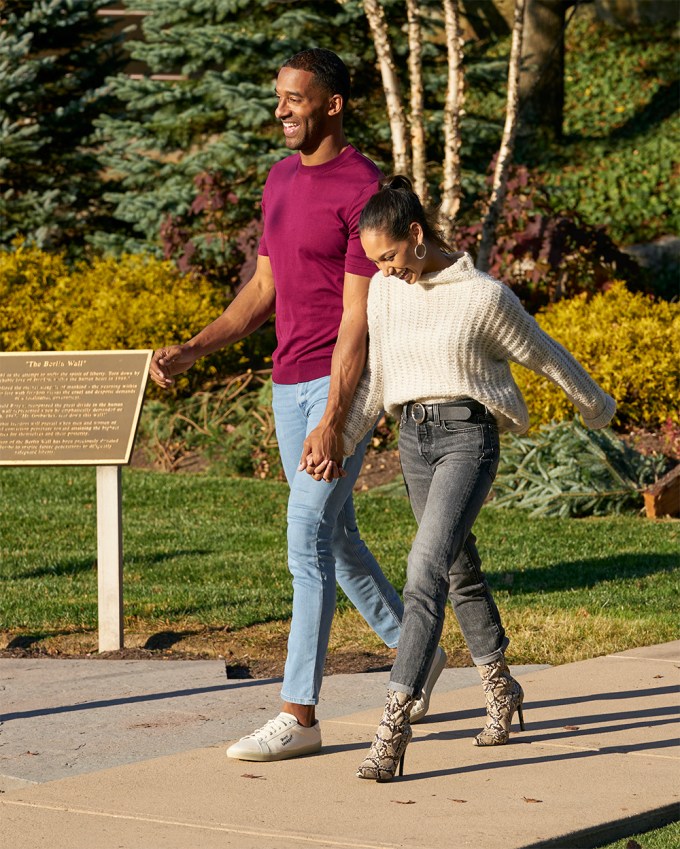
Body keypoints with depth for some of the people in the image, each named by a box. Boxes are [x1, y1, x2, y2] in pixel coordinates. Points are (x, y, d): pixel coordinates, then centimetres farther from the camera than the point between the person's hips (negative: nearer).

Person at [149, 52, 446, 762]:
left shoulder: (363, 190, -15)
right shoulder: (281, 179, 12)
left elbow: (358, 315, -18)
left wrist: (332, 420, -23)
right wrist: (191, 351, 6)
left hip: (343, 384, -9)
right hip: (288, 384, 9)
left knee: (308, 538, -11)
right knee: (334, 536, 16)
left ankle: (298, 714, -7)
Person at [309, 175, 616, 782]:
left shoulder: (483, 295, -10)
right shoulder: (385, 292, 5)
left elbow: (544, 355, 4)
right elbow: (376, 378, 13)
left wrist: (596, 407, 17)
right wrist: (340, 443, 2)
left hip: (467, 436, -6)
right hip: (414, 436, 6)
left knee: (426, 569, -18)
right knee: (459, 571, 16)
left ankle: (395, 720, -22)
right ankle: (501, 688, 35)